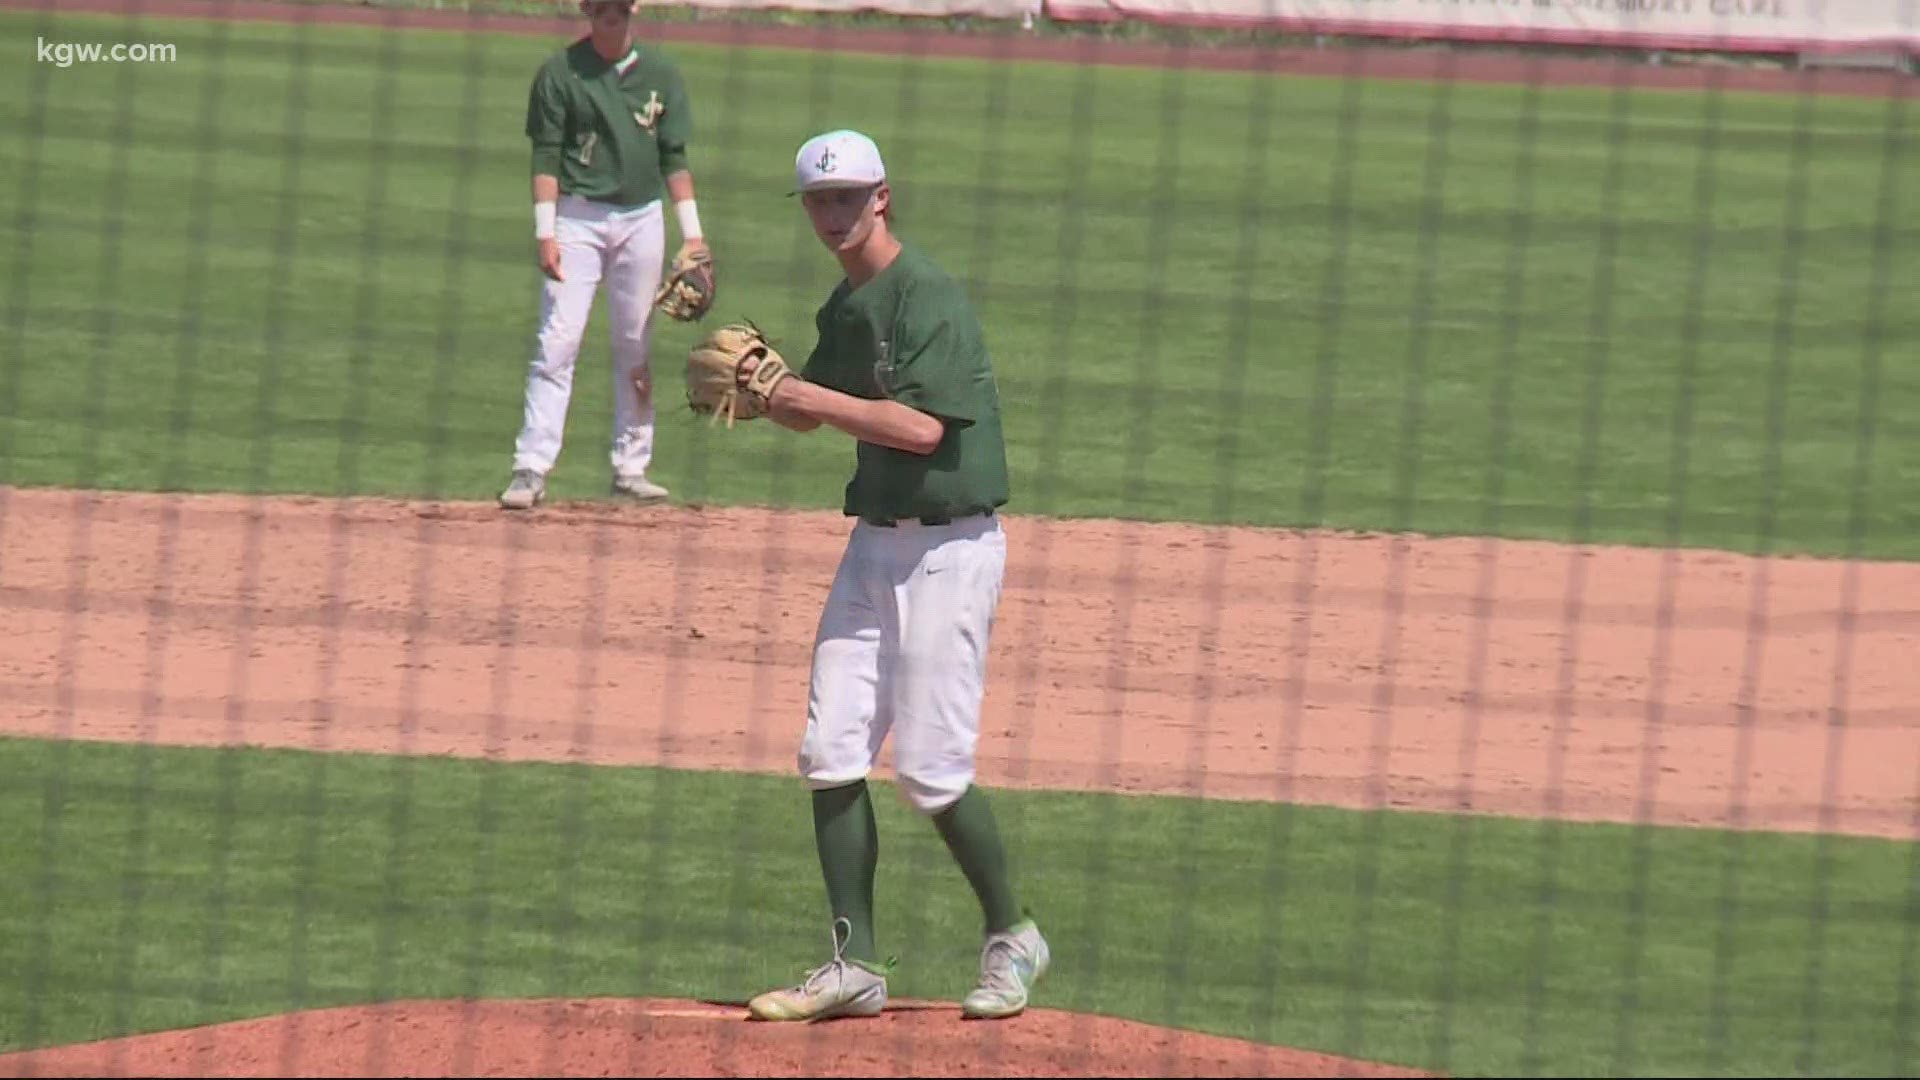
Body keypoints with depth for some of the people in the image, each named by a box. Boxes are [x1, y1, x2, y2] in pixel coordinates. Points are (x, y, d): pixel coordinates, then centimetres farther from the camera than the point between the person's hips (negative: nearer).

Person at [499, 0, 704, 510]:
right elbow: (546, 158, -5)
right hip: (578, 216, -3)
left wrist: (691, 233, 4)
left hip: (642, 219, 3)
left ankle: (631, 468, 15)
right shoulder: (560, 72, -3)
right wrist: (546, 233, -13)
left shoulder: (659, 72, 6)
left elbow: (673, 158, 9)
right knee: (557, 343, -11)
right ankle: (531, 470, -14)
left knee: (636, 349, 7)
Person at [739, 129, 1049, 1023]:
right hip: (876, 541, 9)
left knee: (929, 768, -7)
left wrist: (816, 397, -20)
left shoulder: (926, 296, -16)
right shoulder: (845, 306, 12)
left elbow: (923, 425, -25)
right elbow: (808, 413, 21)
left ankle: (1012, 938, 13)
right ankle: (855, 966, 7)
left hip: (948, 548, -9)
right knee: (831, 752, 2)